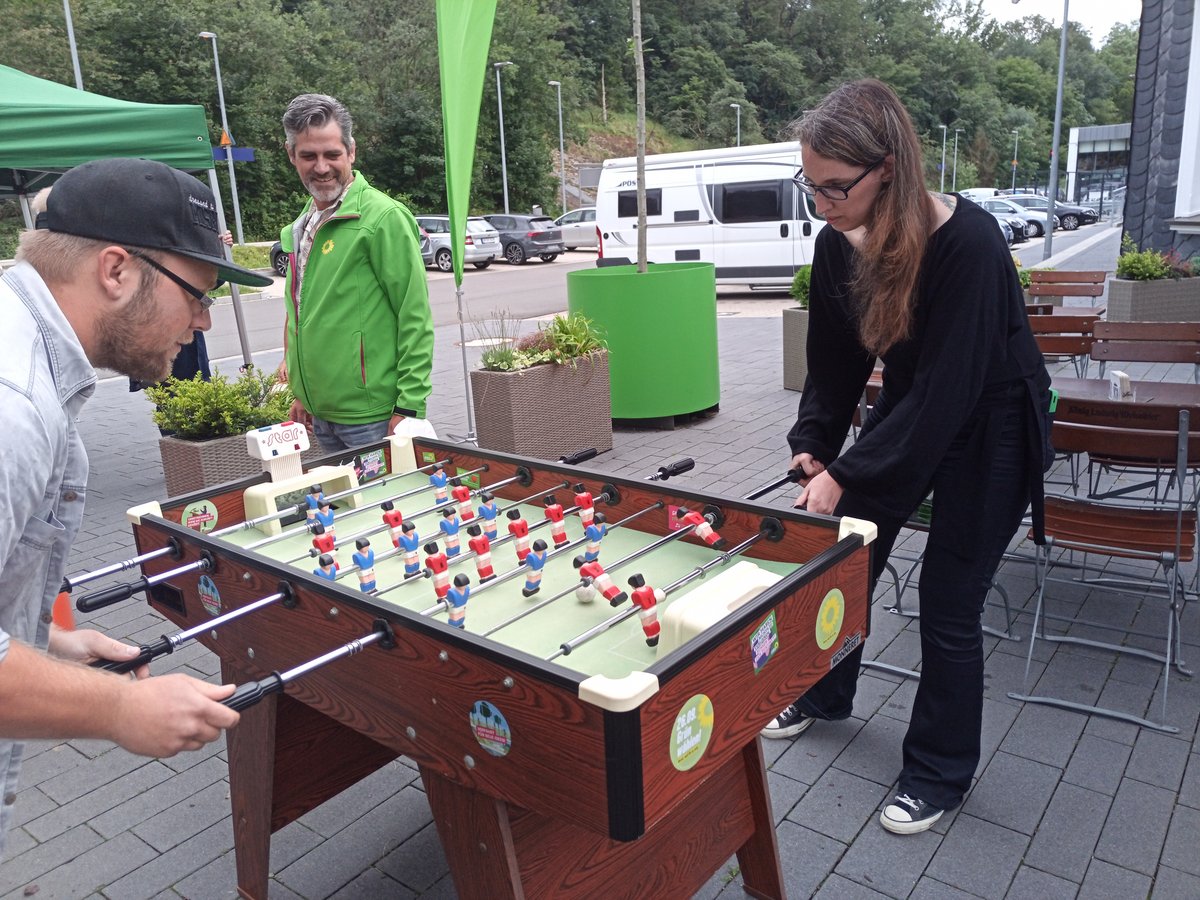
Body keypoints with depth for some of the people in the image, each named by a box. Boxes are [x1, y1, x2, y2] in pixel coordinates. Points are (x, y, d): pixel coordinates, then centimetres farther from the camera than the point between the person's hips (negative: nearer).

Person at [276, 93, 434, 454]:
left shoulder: (383, 217, -12)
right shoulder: (303, 227, 13)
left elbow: (415, 319, -15)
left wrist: (408, 408, -18)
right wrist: (304, 393, 20)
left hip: (372, 419, -8)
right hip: (321, 416, 8)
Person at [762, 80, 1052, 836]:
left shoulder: (968, 243, -31)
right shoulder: (838, 245, -11)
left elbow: (947, 391, -31)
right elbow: (834, 362, -1)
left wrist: (847, 474, -29)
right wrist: (813, 446, -13)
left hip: (989, 428, -6)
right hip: (909, 409, 6)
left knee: (948, 603, -1)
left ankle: (941, 772, 22)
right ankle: (823, 695, 39)